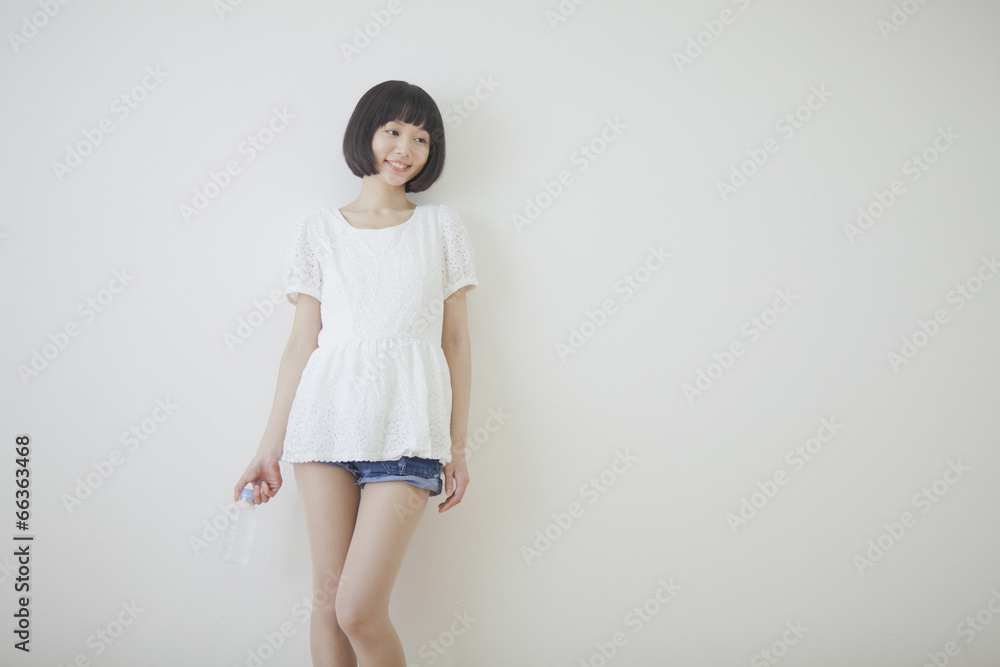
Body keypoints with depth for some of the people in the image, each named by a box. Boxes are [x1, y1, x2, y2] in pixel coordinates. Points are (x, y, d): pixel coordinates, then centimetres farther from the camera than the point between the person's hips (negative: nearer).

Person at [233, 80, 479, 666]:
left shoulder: (442, 227, 10)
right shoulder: (319, 228, 11)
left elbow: (456, 340, 9)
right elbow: (303, 341, 10)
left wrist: (459, 447, 4)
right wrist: (271, 446, 6)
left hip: (406, 425, -2)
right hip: (328, 416, 2)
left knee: (360, 610, -8)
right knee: (328, 594, 5)